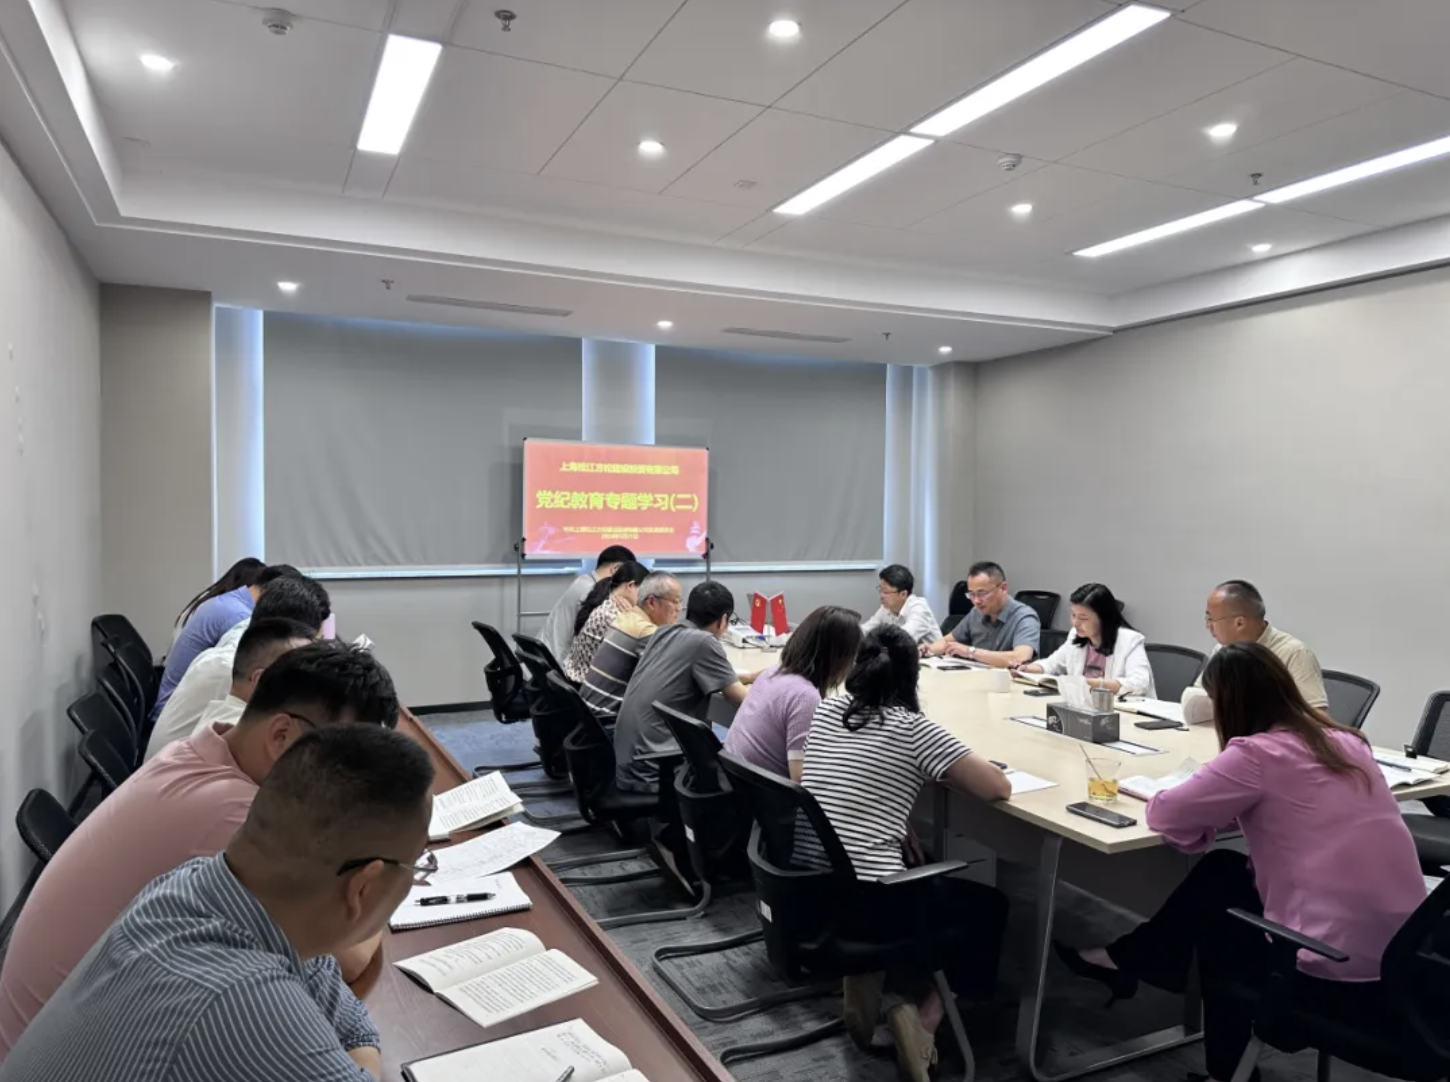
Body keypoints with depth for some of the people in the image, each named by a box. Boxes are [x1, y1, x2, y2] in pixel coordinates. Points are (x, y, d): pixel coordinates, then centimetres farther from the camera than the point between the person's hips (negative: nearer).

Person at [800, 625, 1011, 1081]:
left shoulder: (825, 712, 8)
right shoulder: (913, 728, -9)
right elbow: (999, 787, -4)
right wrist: (940, 774, 13)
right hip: (868, 901, -6)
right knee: (989, 905, 19)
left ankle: (863, 984, 24)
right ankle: (927, 1013, 5)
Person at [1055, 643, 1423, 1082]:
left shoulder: (1257, 753, -16)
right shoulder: (1344, 741, 6)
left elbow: (1166, 815, -9)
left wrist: (1213, 801, 12)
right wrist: (1233, 802, 15)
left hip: (1339, 973, -7)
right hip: (1400, 952, 7)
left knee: (1214, 886, 19)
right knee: (1223, 870, 21)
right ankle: (1131, 960, 33)